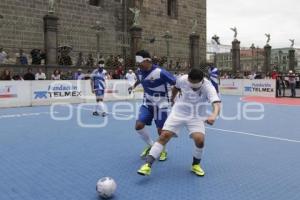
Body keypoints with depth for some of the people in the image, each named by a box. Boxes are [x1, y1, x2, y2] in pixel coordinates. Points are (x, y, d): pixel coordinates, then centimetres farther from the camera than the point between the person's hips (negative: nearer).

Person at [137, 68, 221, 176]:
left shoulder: (208, 87, -25)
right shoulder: (183, 79, -17)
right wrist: (172, 99, 24)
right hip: (179, 112, 1)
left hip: (196, 117, -1)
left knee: (199, 139, -22)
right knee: (164, 136, -13)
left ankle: (196, 165, 7)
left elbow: (216, 103, -41)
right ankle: (148, 165, -10)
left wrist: (214, 115, -62)